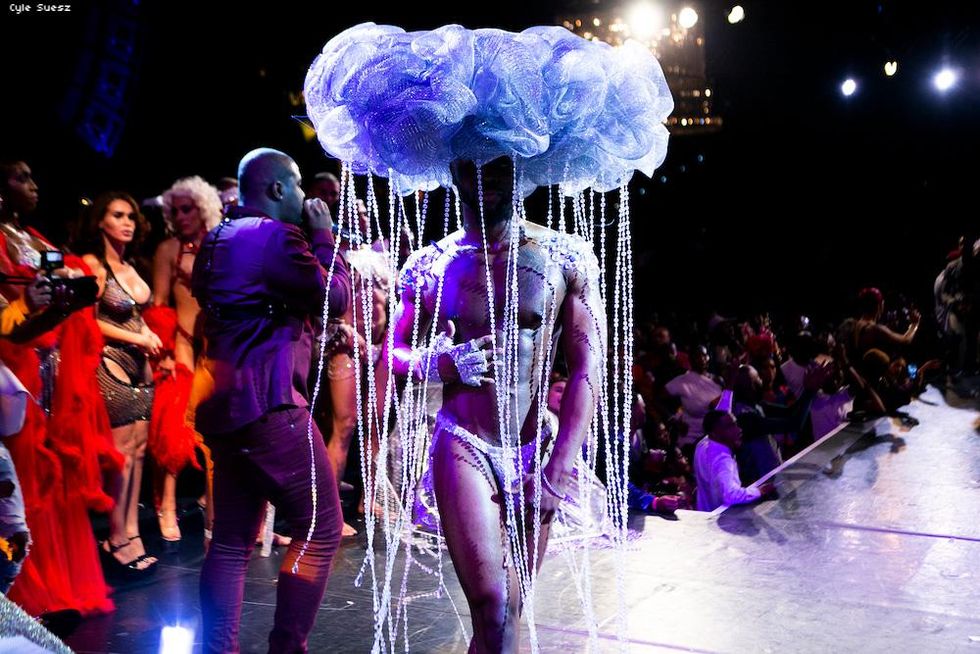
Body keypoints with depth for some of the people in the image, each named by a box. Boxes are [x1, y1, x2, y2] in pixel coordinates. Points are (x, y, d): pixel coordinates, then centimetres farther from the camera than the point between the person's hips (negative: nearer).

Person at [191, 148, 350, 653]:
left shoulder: (217, 240, 16)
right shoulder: (275, 236, -12)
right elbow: (336, 298, -10)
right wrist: (323, 237, 3)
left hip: (221, 403, 10)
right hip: (267, 404, -10)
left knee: (232, 539, 13)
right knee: (321, 528, 0)